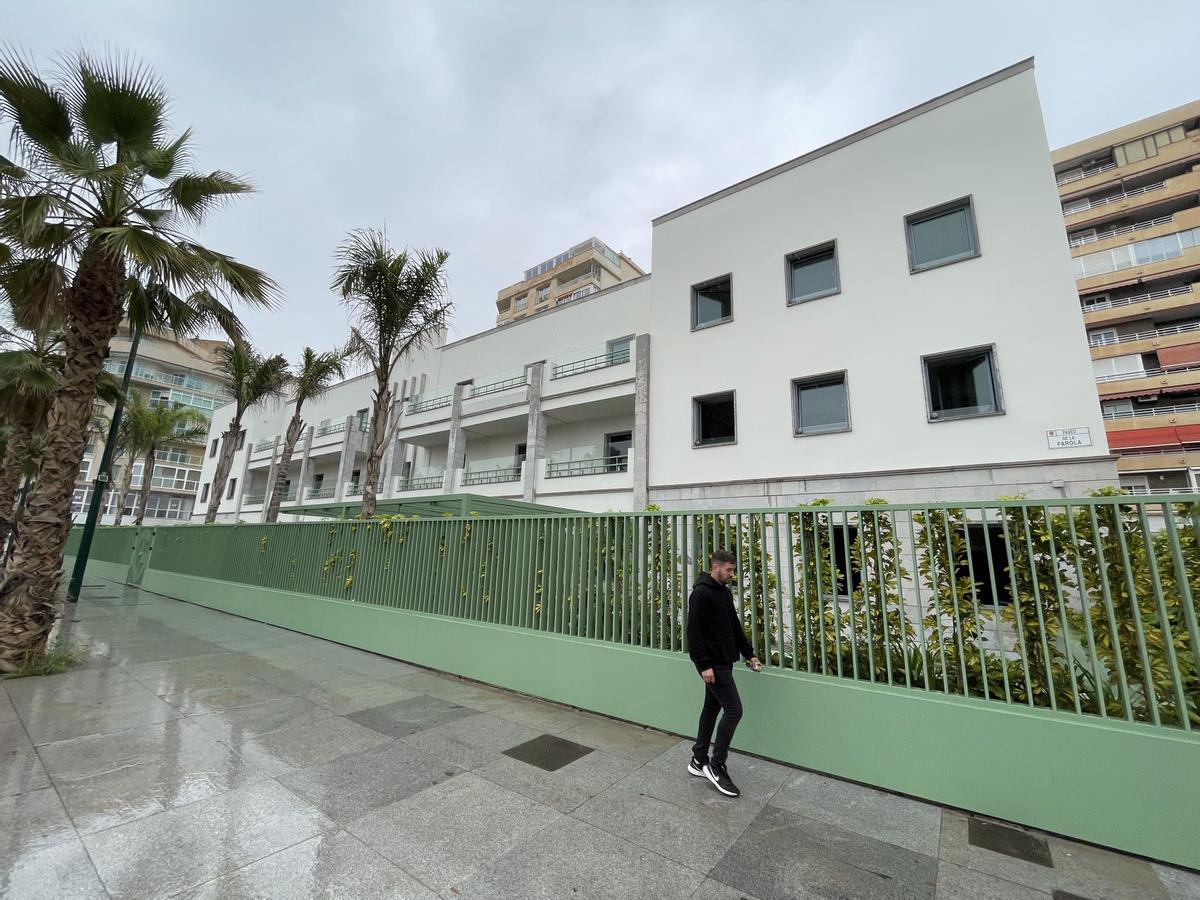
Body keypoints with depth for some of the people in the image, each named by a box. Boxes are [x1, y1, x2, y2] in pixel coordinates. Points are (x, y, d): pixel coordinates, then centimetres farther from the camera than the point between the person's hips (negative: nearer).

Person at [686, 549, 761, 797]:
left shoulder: (725, 592, 11)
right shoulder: (701, 594, -18)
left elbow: (735, 627, 19)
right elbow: (694, 632, -21)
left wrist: (749, 654, 18)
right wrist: (704, 665, -23)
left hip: (723, 661, 9)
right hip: (713, 664, -9)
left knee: (712, 708, 14)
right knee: (733, 709, -8)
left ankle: (698, 761, 26)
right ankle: (716, 766, 6)